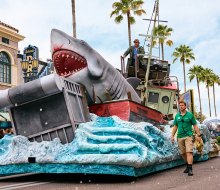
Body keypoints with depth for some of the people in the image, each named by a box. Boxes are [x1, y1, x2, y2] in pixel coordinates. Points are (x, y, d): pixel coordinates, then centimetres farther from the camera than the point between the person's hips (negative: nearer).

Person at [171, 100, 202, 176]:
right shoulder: (177, 116, 11)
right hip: (180, 137, 4)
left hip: (188, 136, -4)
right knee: (183, 153, 10)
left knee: (189, 152, -15)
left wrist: (198, 135, -1)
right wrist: (172, 136, 9)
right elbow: (175, 127, 15)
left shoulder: (190, 115, 2)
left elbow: (195, 126, 4)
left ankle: (190, 169, -18)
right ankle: (188, 165, 29)